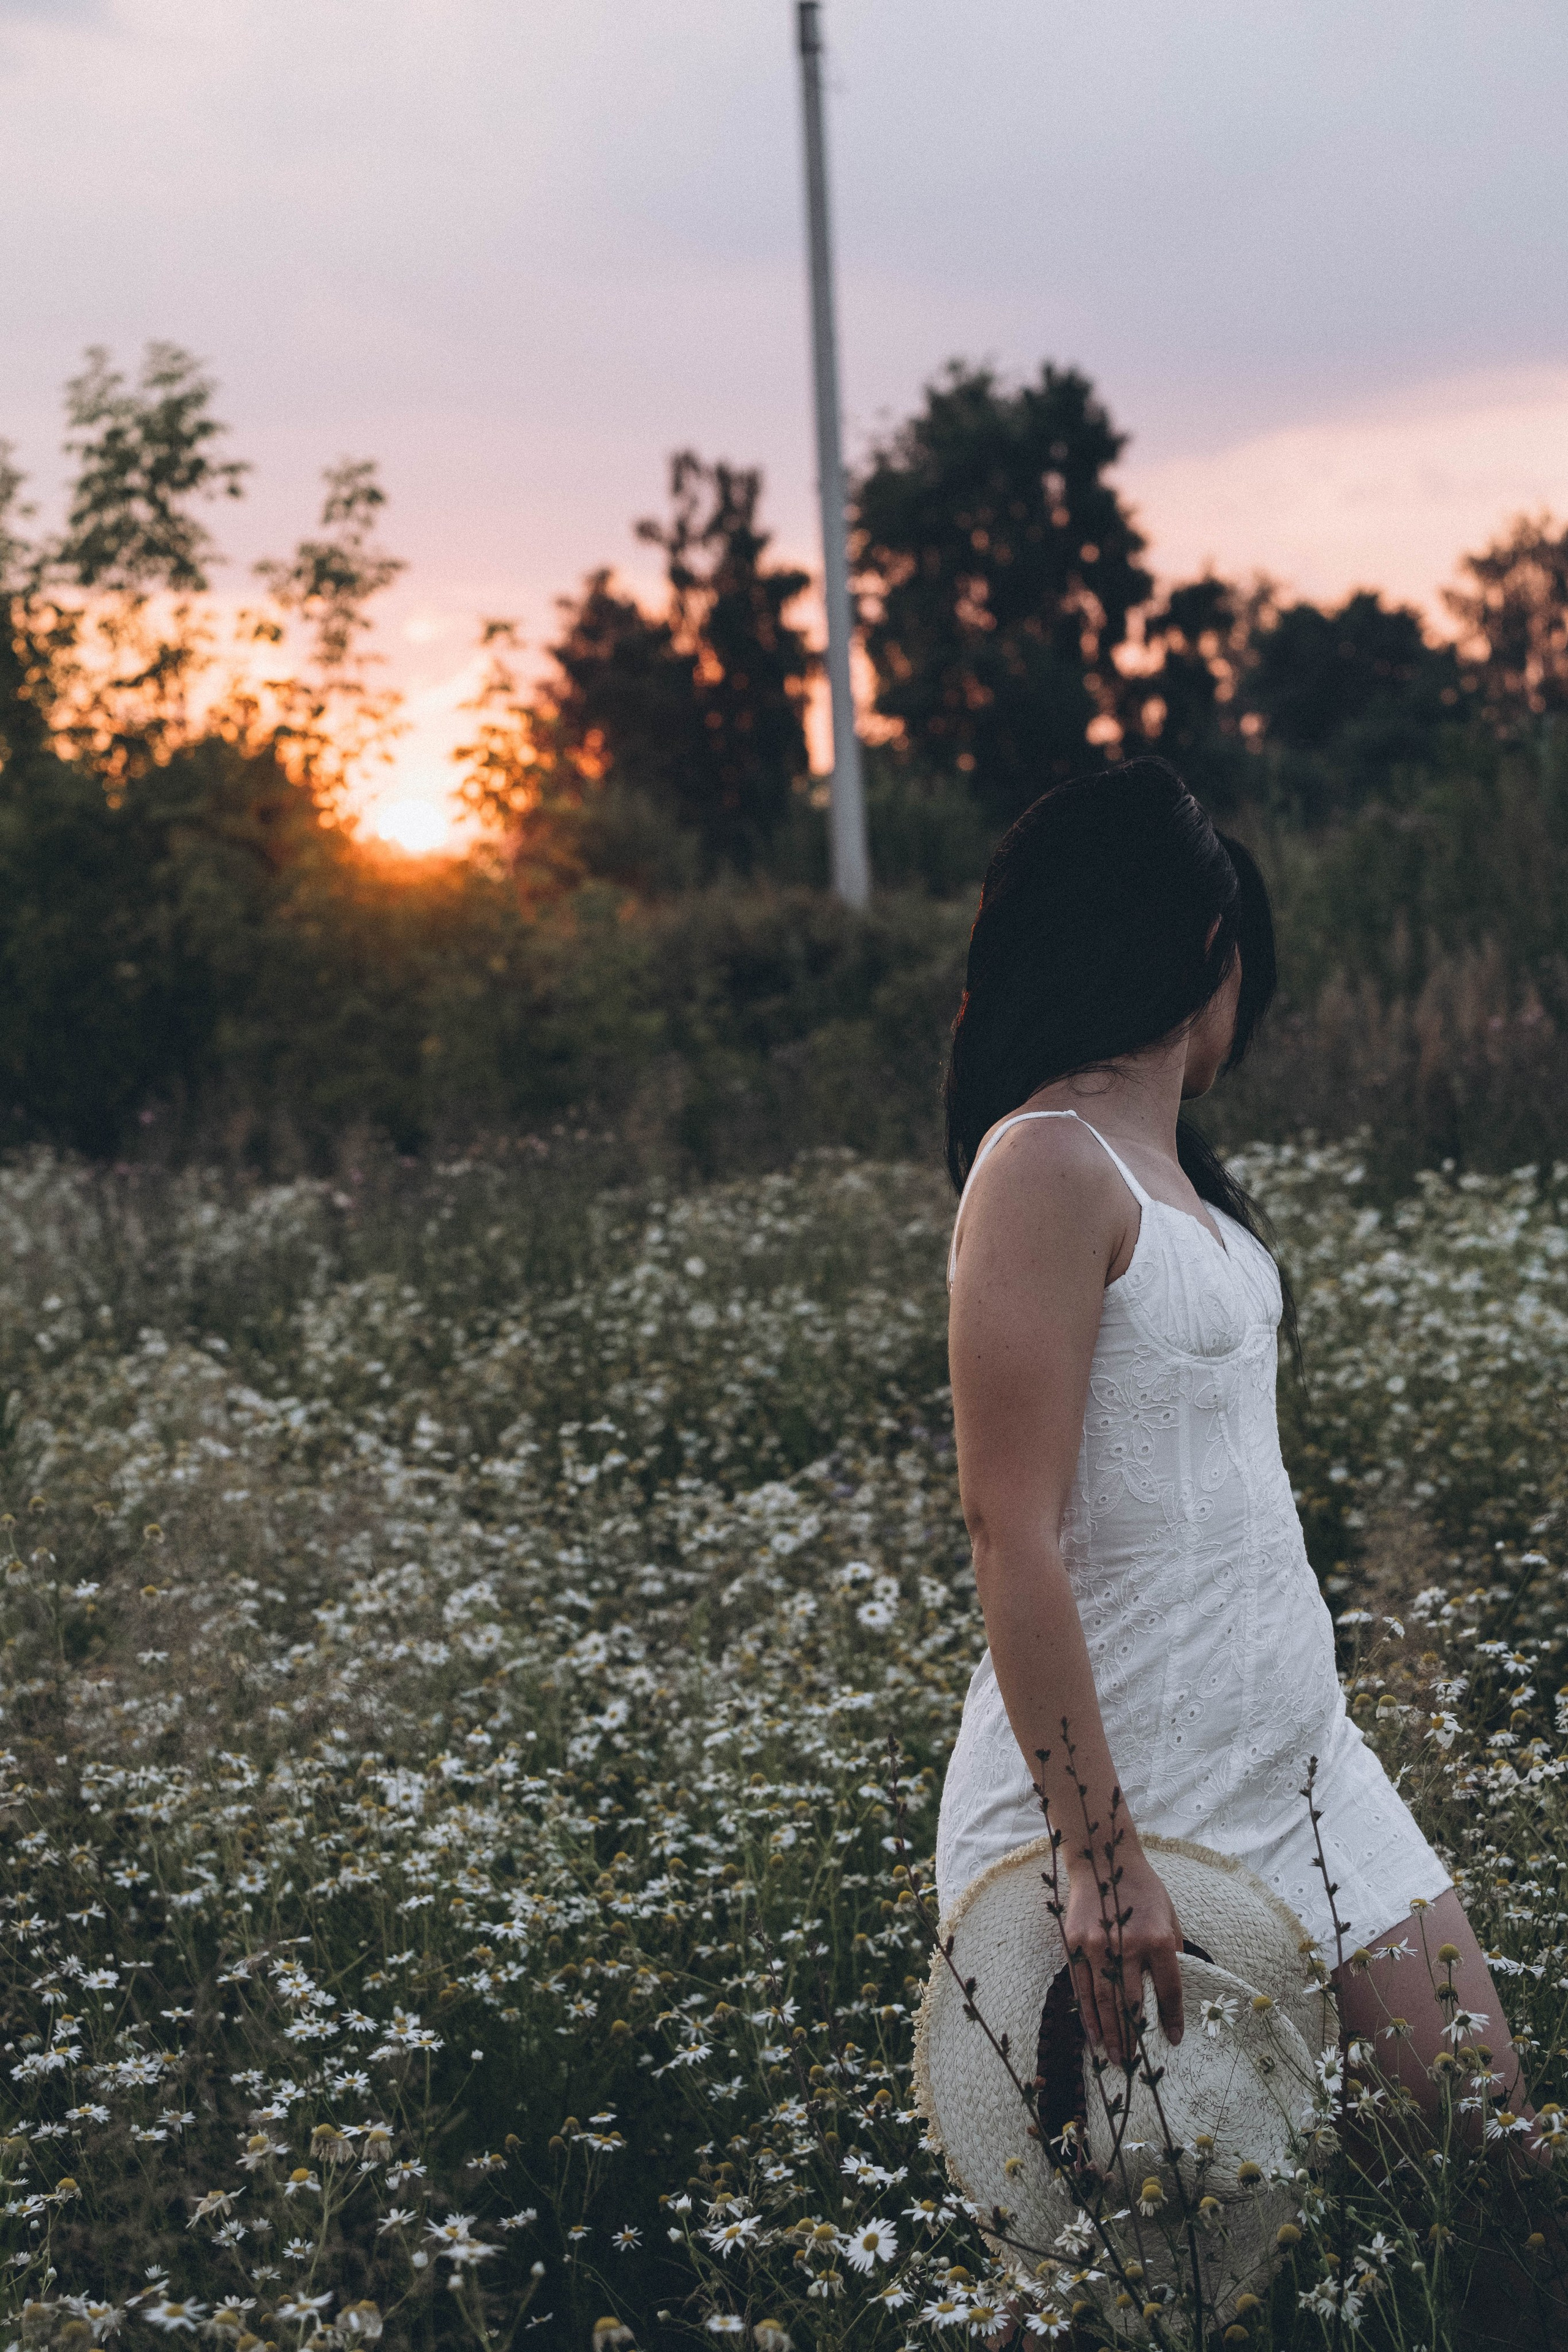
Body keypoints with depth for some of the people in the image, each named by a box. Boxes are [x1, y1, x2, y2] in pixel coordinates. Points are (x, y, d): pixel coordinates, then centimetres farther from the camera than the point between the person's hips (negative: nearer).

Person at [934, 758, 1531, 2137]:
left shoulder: (1171, 1166, 11)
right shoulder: (1048, 1163, -17)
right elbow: (1012, 1529, -22)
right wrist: (1098, 1859, -24)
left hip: (1294, 1752, 9)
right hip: (1133, 1781, -9)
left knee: (1485, 2122, 7)